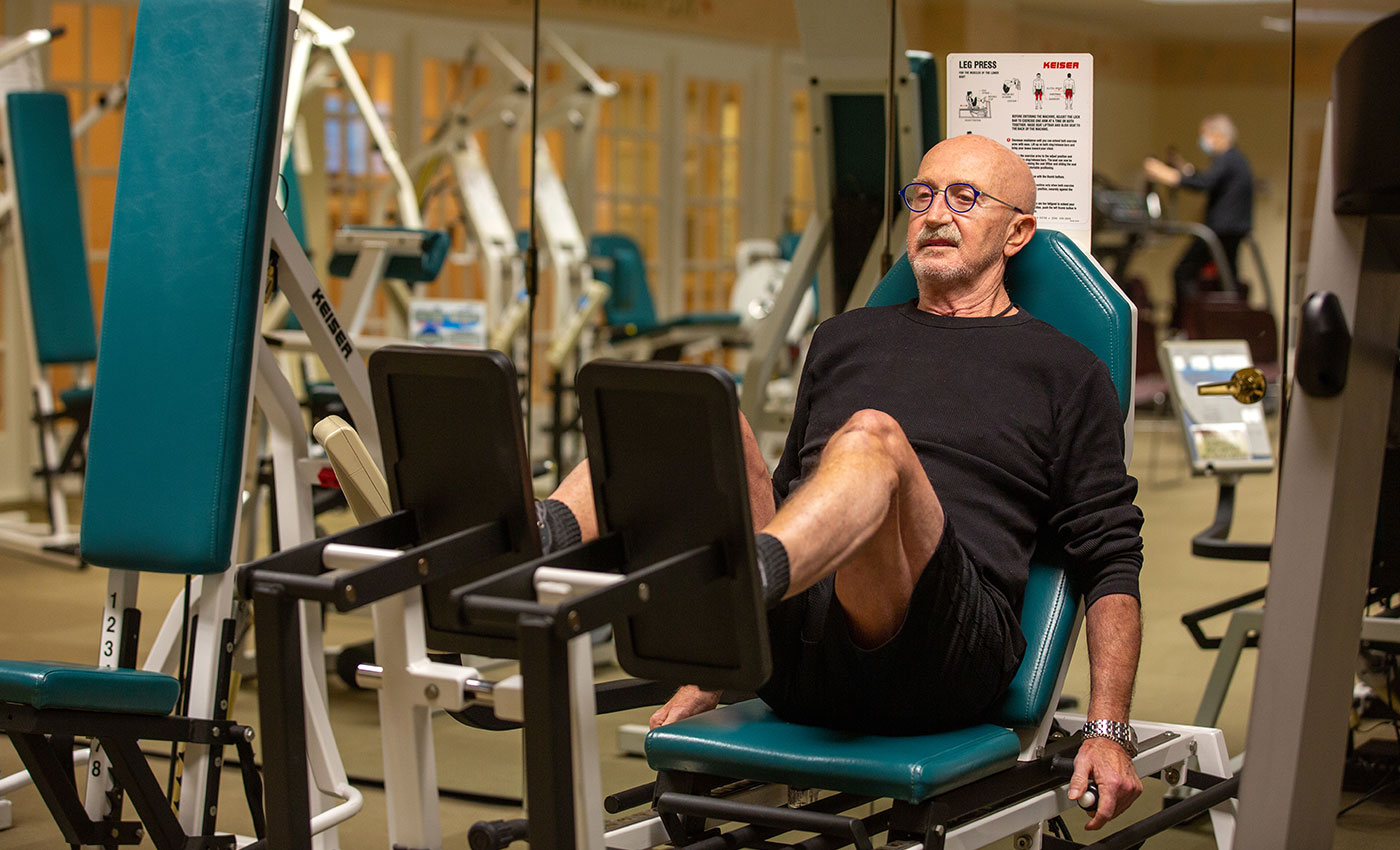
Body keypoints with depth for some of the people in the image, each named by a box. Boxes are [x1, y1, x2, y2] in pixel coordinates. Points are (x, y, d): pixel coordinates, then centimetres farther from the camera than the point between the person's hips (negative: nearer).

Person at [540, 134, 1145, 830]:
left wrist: (1108, 732, 0)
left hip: (939, 657, -4)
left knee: (872, 437, -34)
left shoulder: (1065, 372, 17)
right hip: (789, 653, 4)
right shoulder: (844, 340, 30)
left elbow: (1109, 564, 12)